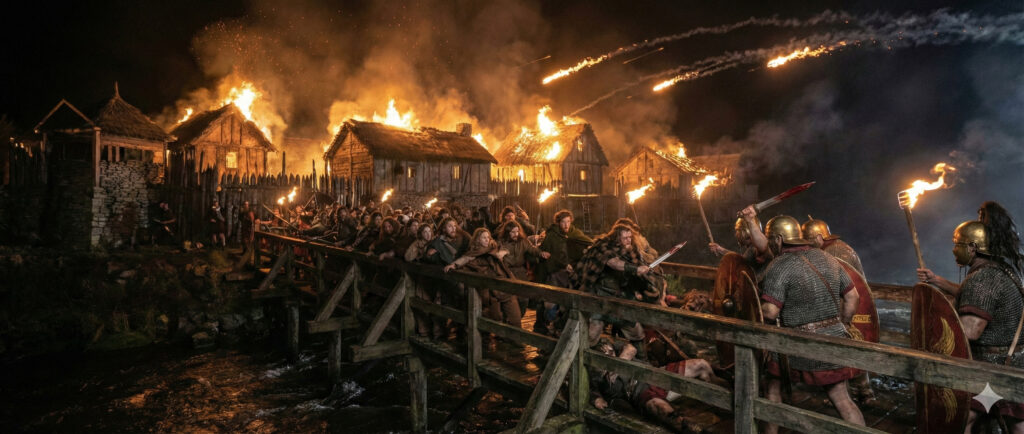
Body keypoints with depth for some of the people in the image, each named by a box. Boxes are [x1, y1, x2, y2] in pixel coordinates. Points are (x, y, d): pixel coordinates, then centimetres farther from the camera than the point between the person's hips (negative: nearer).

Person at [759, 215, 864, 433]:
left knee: (774, 379, 18)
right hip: (836, 341, 5)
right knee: (841, 397, 15)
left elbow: (769, 312, -19)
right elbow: (853, 297, 13)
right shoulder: (826, 258, 9)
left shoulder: (779, 266, -13)